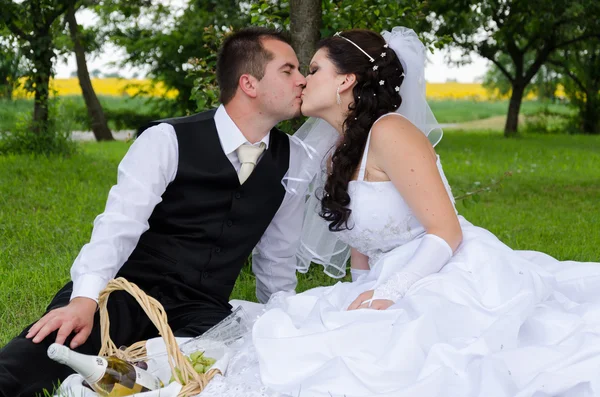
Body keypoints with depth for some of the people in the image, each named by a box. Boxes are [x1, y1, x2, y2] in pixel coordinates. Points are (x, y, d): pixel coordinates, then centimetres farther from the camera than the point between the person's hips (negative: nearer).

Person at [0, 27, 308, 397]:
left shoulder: (290, 160, 5)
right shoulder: (168, 141, -9)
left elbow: (278, 255, 16)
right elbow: (119, 225, -19)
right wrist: (85, 299, -33)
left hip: (201, 311, 6)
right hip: (128, 290, -6)